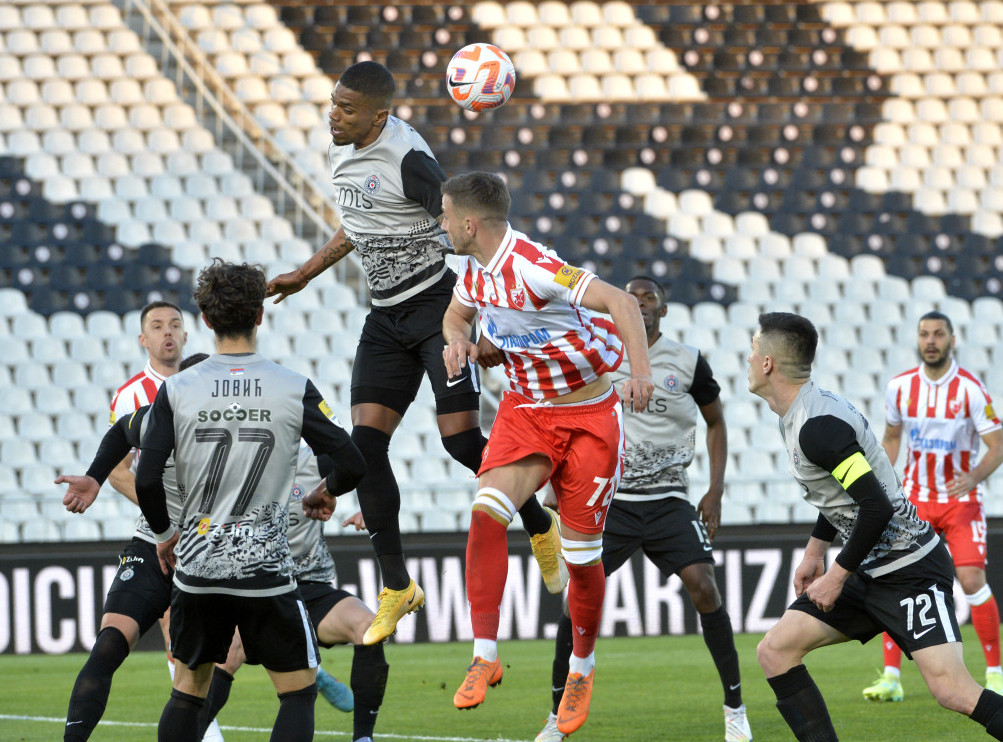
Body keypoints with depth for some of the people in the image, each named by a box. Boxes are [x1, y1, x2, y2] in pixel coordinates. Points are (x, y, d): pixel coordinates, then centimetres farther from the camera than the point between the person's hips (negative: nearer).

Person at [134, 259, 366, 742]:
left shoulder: (176, 391, -2)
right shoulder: (294, 390, -5)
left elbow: (147, 480, -6)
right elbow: (351, 464, -4)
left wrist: (164, 534, 13)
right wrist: (326, 493, 19)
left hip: (197, 566, 2)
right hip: (265, 567, -2)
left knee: (188, 690, 16)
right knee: (299, 691, 7)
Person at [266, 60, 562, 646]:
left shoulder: (408, 159, -21)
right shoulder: (344, 151, 6)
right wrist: (308, 272, 29)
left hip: (439, 303, -8)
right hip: (387, 317, 8)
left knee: (461, 439, -12)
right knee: (366, 443, -4)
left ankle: (541, 527, 16)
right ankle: (397, 586, 4)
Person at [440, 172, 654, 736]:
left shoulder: (533, 267, -25)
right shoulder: (474, 270, 0)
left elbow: (620, 302, -32)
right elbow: (457, 313, 23)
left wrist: (641, 370, -46)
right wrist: (457, 338, -1)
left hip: (588, 416, -6)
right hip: (524, 410, 6)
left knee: (581, 554, 1)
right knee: (487, 510, -20)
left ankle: (582, 665, 27)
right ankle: (485, 657, -18)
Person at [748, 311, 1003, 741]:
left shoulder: (817, 427, -22)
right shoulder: (798, 415, 9)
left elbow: (877, 507, -27)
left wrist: (837, 576, -17)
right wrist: (814, 552, 26)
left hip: (910, 568, -10)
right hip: (871, 572, 10)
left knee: (950, 690, -20)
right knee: (774, 651, 2)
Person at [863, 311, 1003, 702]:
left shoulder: (970, 388, -13)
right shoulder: (900, 387, -2)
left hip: (961, 498, -3)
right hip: (915, 497, 3)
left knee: (971, 579, -14)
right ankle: (891, 678, -3)